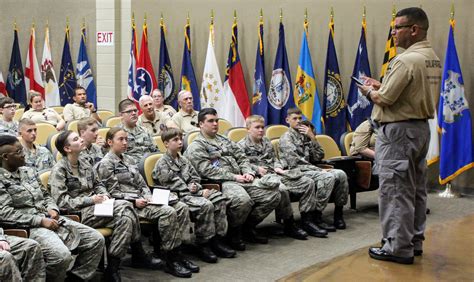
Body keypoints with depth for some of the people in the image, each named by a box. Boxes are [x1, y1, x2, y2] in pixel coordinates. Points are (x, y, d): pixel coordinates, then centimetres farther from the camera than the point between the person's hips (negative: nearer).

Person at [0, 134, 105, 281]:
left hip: (50, 218, 8)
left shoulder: (28, 171, 16)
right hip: (29, 226, -7)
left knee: (97, 239, -2)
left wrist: (52, 209, 0)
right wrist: (40, 221, -19)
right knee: (61, 255, -34)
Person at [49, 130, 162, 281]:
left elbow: (98, 184, 22)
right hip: (78, 212, -7)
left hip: (93, 205, 7)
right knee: (126, 217, -24)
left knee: (126, 206, -20)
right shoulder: (59, 170, -7)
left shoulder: (83, 162, 14)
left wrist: (104, 195, -1)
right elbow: (61, 201, -15)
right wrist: (90, 200, -18)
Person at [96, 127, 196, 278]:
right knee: (168, 212, -28)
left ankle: (175, 251, -8)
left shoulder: (128, 160, 20)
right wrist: (134, 201, -17)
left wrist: (148, 196, 1)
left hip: (141, 200, 8)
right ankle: (169, 260, -20)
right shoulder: (106, 164, -4)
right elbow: (113, 192, -9)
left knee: (182, 208, -9)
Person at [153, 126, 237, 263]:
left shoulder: (183, 160, 20)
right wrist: (200, 193, -13)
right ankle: (203, 245, -19)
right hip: (178, 196, -8)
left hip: (193, 192, 8)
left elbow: (195, 177, 22)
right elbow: (175, 185, -12)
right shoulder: (162, 164, -5)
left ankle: (217, 239, -8)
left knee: (220, 199, -12)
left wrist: (195, 186, -5)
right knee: (206, 205, -31)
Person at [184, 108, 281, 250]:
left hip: (241, 179, 7)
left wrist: (248, 172, 1)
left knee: (273, 195, -10)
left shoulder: (224, 140, 26)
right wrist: (234, 177, -15)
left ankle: (248, 227, 6)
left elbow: (242, 158, 22)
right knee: (242, 200, -38)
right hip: (220, 183, -7)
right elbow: (207, 170, -10)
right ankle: (233, 233, -10)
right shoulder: (195, 147, 2)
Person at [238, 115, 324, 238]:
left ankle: (306, 221, -6)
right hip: (264, 176, -8)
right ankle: (289, 225, -21)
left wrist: (278, 167, 11)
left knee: (308, 182, -7)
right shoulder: (242, 145, 3)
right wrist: (257, 169, -18)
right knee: (281, 189, -39)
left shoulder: (266, 142, 27)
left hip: (276, 173, 8)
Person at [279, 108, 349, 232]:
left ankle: (338, 213, -6)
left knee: (341, 174, -14)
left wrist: (312, 137, 0)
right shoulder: (286, 138, 0)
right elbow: (295, 163, -12)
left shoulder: (305, 136, 20)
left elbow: (318, 157, 10)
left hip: (310, 169, 7)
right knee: (328, 177, -30)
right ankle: (317, 217, -26)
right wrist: (320, 170, -15)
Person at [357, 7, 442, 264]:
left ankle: (398, 248, 4)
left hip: (398, 130, -10)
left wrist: (369, 91, 1)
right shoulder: (433, 59, 10)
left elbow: (385, 99, -19)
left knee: (395, 190, -2)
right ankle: (414, 241, 25)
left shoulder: (406, 60, -19)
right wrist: (380, 86, 12)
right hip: (421, 127, 10)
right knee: (416, 189, 15)